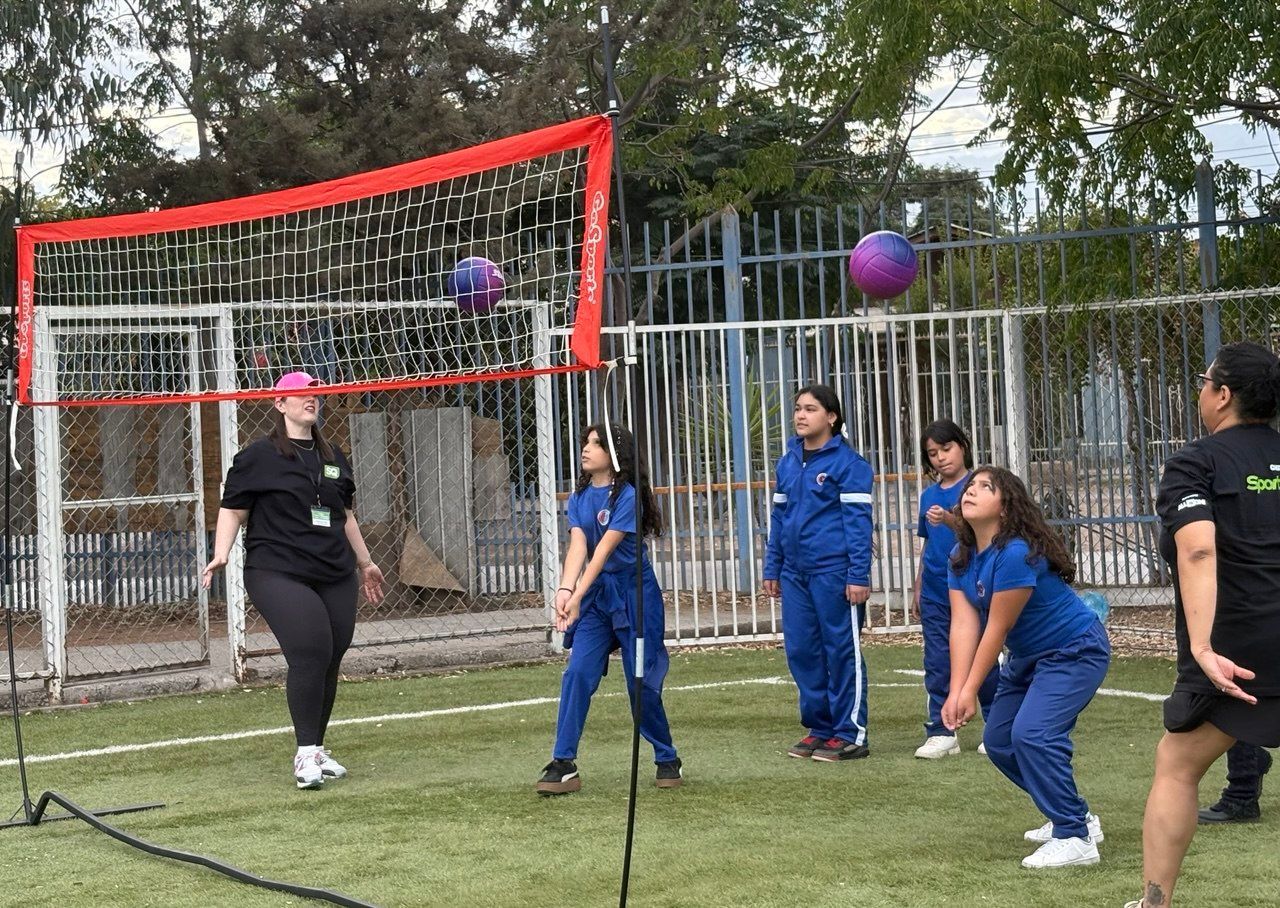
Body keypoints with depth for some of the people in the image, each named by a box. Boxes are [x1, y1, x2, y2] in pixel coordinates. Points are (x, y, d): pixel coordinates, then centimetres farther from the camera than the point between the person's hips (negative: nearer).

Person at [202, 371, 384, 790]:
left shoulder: (333, 457, 20)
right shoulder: (258, 456, 1)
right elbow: (232, 509, 1)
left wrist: (364, 562, 33)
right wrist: (221, 554, -13)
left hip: (336, 577, 6)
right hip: (279, 575, -6)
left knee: (330, 661, 3)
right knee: (309, 654, -19)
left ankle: (316, 750, 18)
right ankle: (306, 754, -12)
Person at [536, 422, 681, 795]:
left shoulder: (627, 496, -14)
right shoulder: (579, 497, 4)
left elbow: (604, 549, -22)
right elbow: (577, 544, -10)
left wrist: (578, 596, -29)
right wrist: (564, 589, -27)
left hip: (633, 593, -5)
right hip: (595, 595, 5)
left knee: (642, 681, 1)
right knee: (577, 673, -7)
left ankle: (667, 760, 19)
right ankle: (563, 764, -7)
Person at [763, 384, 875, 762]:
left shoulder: (847, 462, -7)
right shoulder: (787, 464, 13)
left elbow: (858, 521, -10)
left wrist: (859, 575, -15)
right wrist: (772, 569, 15)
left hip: (834, 572, -7)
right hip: (796, 573, 7)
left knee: (842, 650, 0)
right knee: (801, 651, 8)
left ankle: (850, 734, 7)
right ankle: (819, 728, 20)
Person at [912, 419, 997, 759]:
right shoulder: (929, 495, 12)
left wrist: (950, 520, -34)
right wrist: (918, 587, 20)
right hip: (935, 593, 5)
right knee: (937, 662, 5)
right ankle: (941, 732, 9)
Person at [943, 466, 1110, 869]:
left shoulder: (1017, 553, -28)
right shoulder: (963, 557, -1)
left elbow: (997, 629, -24)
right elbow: (964, 624, -9)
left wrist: (971, 691, -17)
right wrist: (955, 692, -18)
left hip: (1075, 651, -10)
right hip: (1030, 656, 10)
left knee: (1032, 734, -25)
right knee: (998, 740, 11)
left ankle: (1075, 839, -16)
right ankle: (1075, 817, 26)